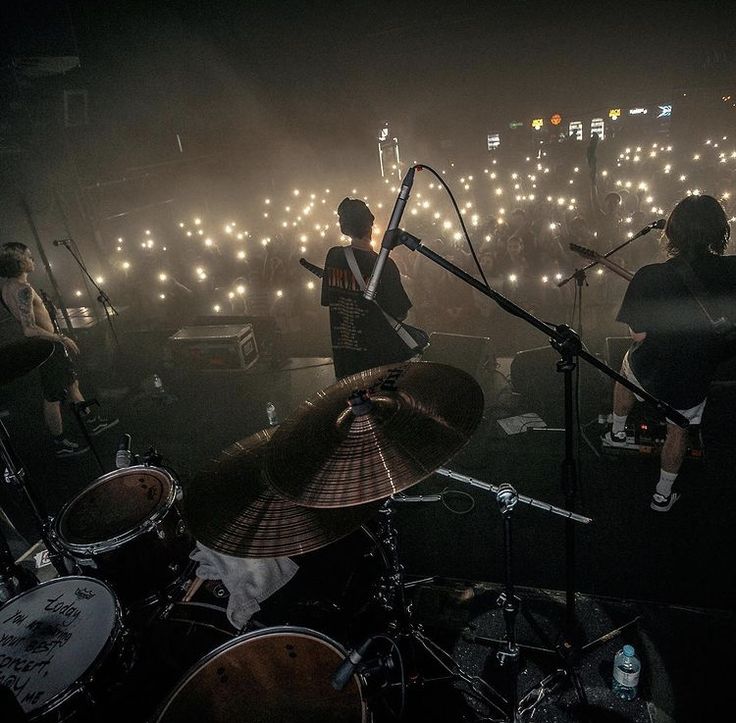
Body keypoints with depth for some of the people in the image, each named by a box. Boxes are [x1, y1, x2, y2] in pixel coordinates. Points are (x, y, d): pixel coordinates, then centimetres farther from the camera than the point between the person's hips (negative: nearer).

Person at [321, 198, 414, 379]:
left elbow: (327, 301, 6)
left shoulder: (333, 256, -6)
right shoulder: (384, 265, -19)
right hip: (380, 354, -4)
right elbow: (400, 315, -12)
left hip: (343, 352, 4)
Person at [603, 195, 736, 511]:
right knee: (679, 430, 28)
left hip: (648, 370, 0)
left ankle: (617, 431, 51)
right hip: (693, 379, 1)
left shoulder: (649, 277, -23)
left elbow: (639, 336, -16)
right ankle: (663, 494, 43)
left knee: (627, 368, 36)